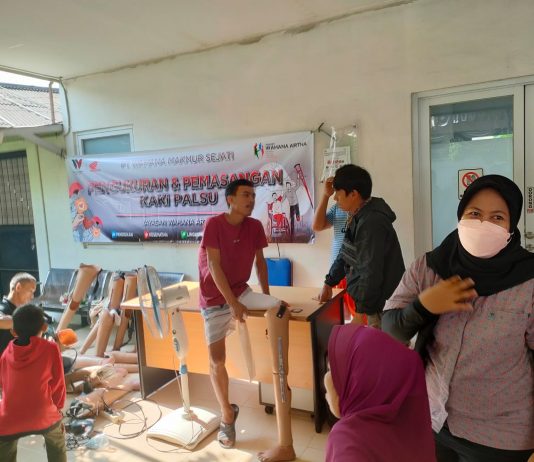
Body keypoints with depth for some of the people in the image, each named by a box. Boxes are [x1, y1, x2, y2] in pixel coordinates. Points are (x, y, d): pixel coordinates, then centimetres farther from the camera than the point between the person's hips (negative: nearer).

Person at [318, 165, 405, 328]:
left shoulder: (372, 223, -25)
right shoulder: (357, 217, 7)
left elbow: (371, 273, -25)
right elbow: (345, 254, 17)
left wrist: (360, 313, -19)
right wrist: (328, 283, 15)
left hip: (382, 303, -9)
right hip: (369, 297, 9)